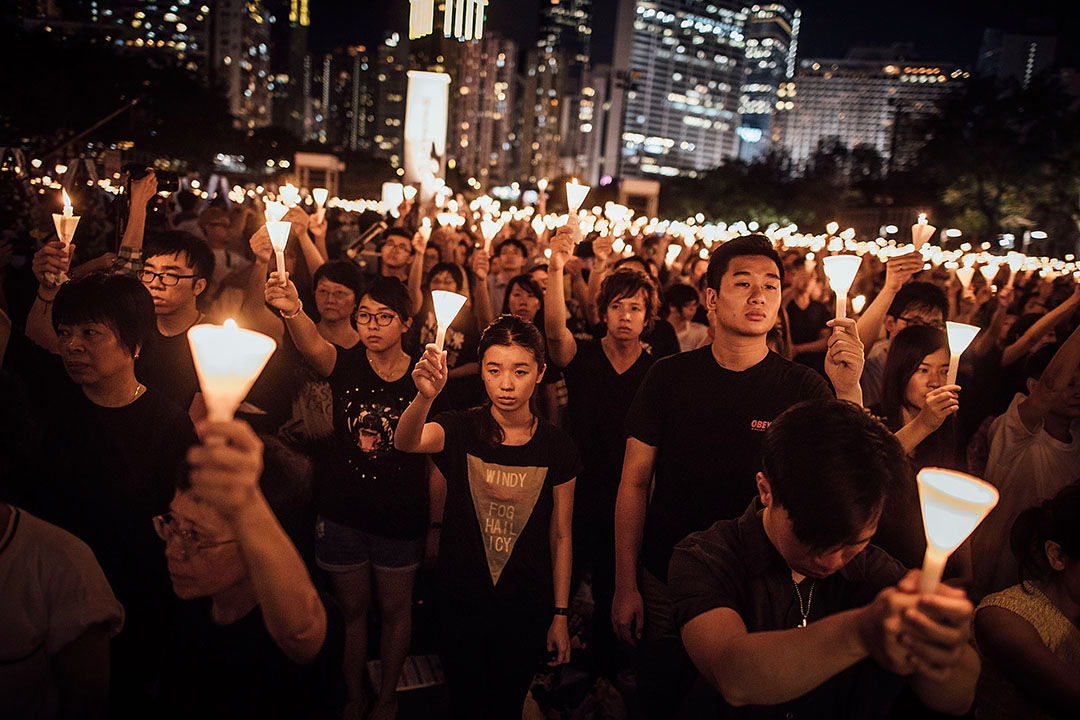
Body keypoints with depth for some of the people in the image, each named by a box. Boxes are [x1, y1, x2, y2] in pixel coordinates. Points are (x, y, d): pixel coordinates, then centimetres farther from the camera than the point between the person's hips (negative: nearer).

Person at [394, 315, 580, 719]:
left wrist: (560, 616, 2)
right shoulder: (461, 431, -10)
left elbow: (561, 535, -1)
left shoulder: (557, 447, -8)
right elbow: (406, 442, -32)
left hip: (526, 609, 0)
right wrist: (425, 397, -53)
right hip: (461, 602, 0)